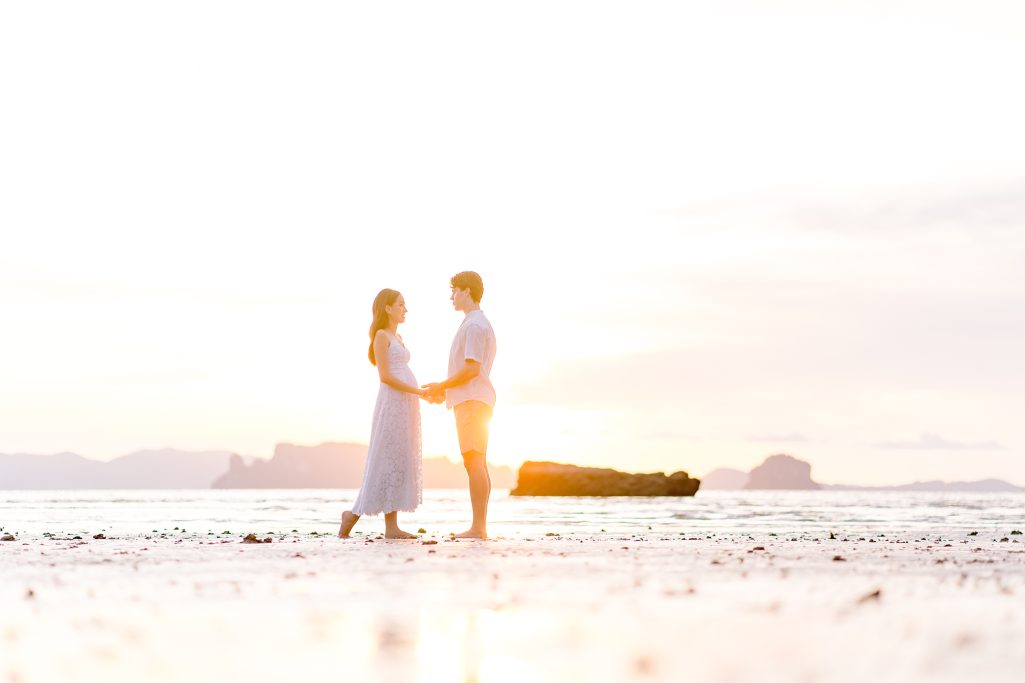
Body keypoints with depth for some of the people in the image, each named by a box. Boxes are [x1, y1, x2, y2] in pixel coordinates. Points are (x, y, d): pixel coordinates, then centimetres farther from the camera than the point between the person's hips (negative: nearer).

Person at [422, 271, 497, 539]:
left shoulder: (474, 325, -11)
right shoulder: (481, 325, 23)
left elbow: (472, 368, -20)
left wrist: (442, 386, -8)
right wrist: (445, 392, 18)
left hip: (471, 402, -11)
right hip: (474, 400, 11)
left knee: (474, 462, -12)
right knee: (477, 465, 7)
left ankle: (478, 527, -16)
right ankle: (479, 526, 7)